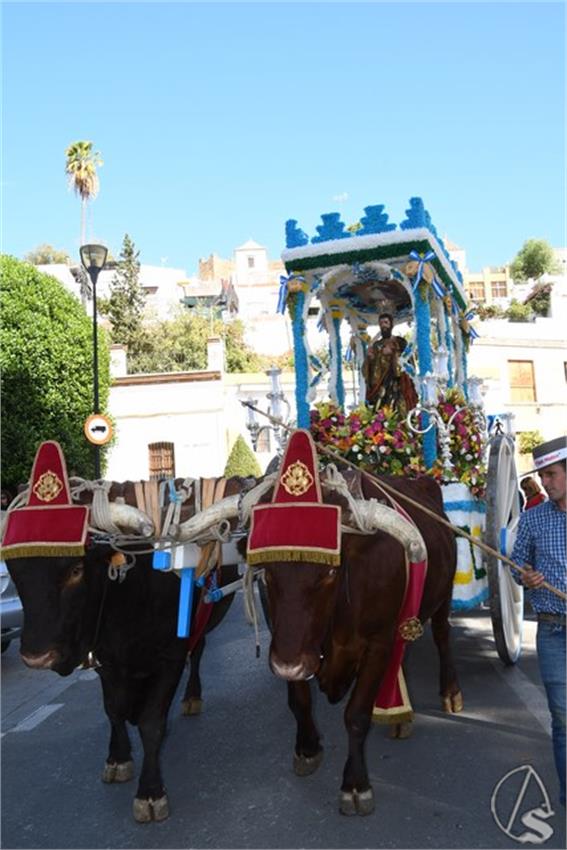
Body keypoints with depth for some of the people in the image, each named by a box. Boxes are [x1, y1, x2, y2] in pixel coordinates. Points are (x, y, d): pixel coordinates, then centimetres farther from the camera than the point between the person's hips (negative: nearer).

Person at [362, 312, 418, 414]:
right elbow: (366, 369, 15)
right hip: (377, 387, 3)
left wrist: (393, 353, -12)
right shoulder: (375, 345, 17)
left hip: (394, 386, -3)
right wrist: (368, 357, -3)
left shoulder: (398, 342, 7)